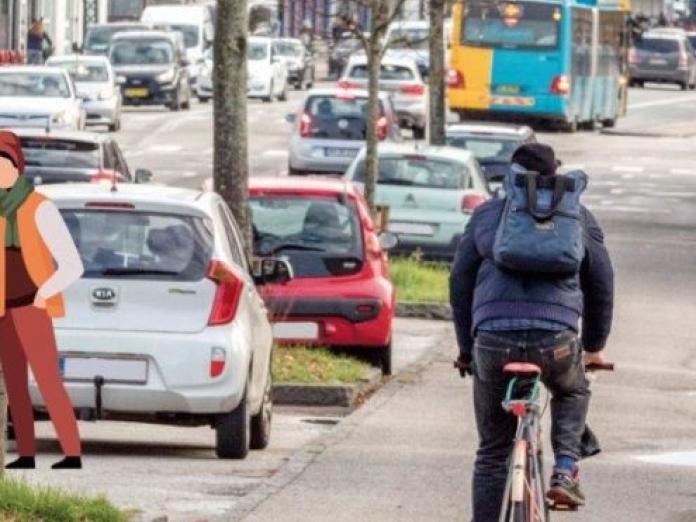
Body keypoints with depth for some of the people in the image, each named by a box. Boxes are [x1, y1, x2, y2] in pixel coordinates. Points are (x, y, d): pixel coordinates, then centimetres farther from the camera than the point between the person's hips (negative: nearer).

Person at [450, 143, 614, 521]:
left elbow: (459, 282, 20)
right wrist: (594, 347, 35)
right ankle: (565, 471, 14)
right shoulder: (578, 218, 16)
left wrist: (465, 347, 29)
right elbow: (601, 285, 22)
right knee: (572, 392, 34)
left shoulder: (486, 215, 18)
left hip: (493, 342, 0)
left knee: (492, 453, 13)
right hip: (557, 342, 0)